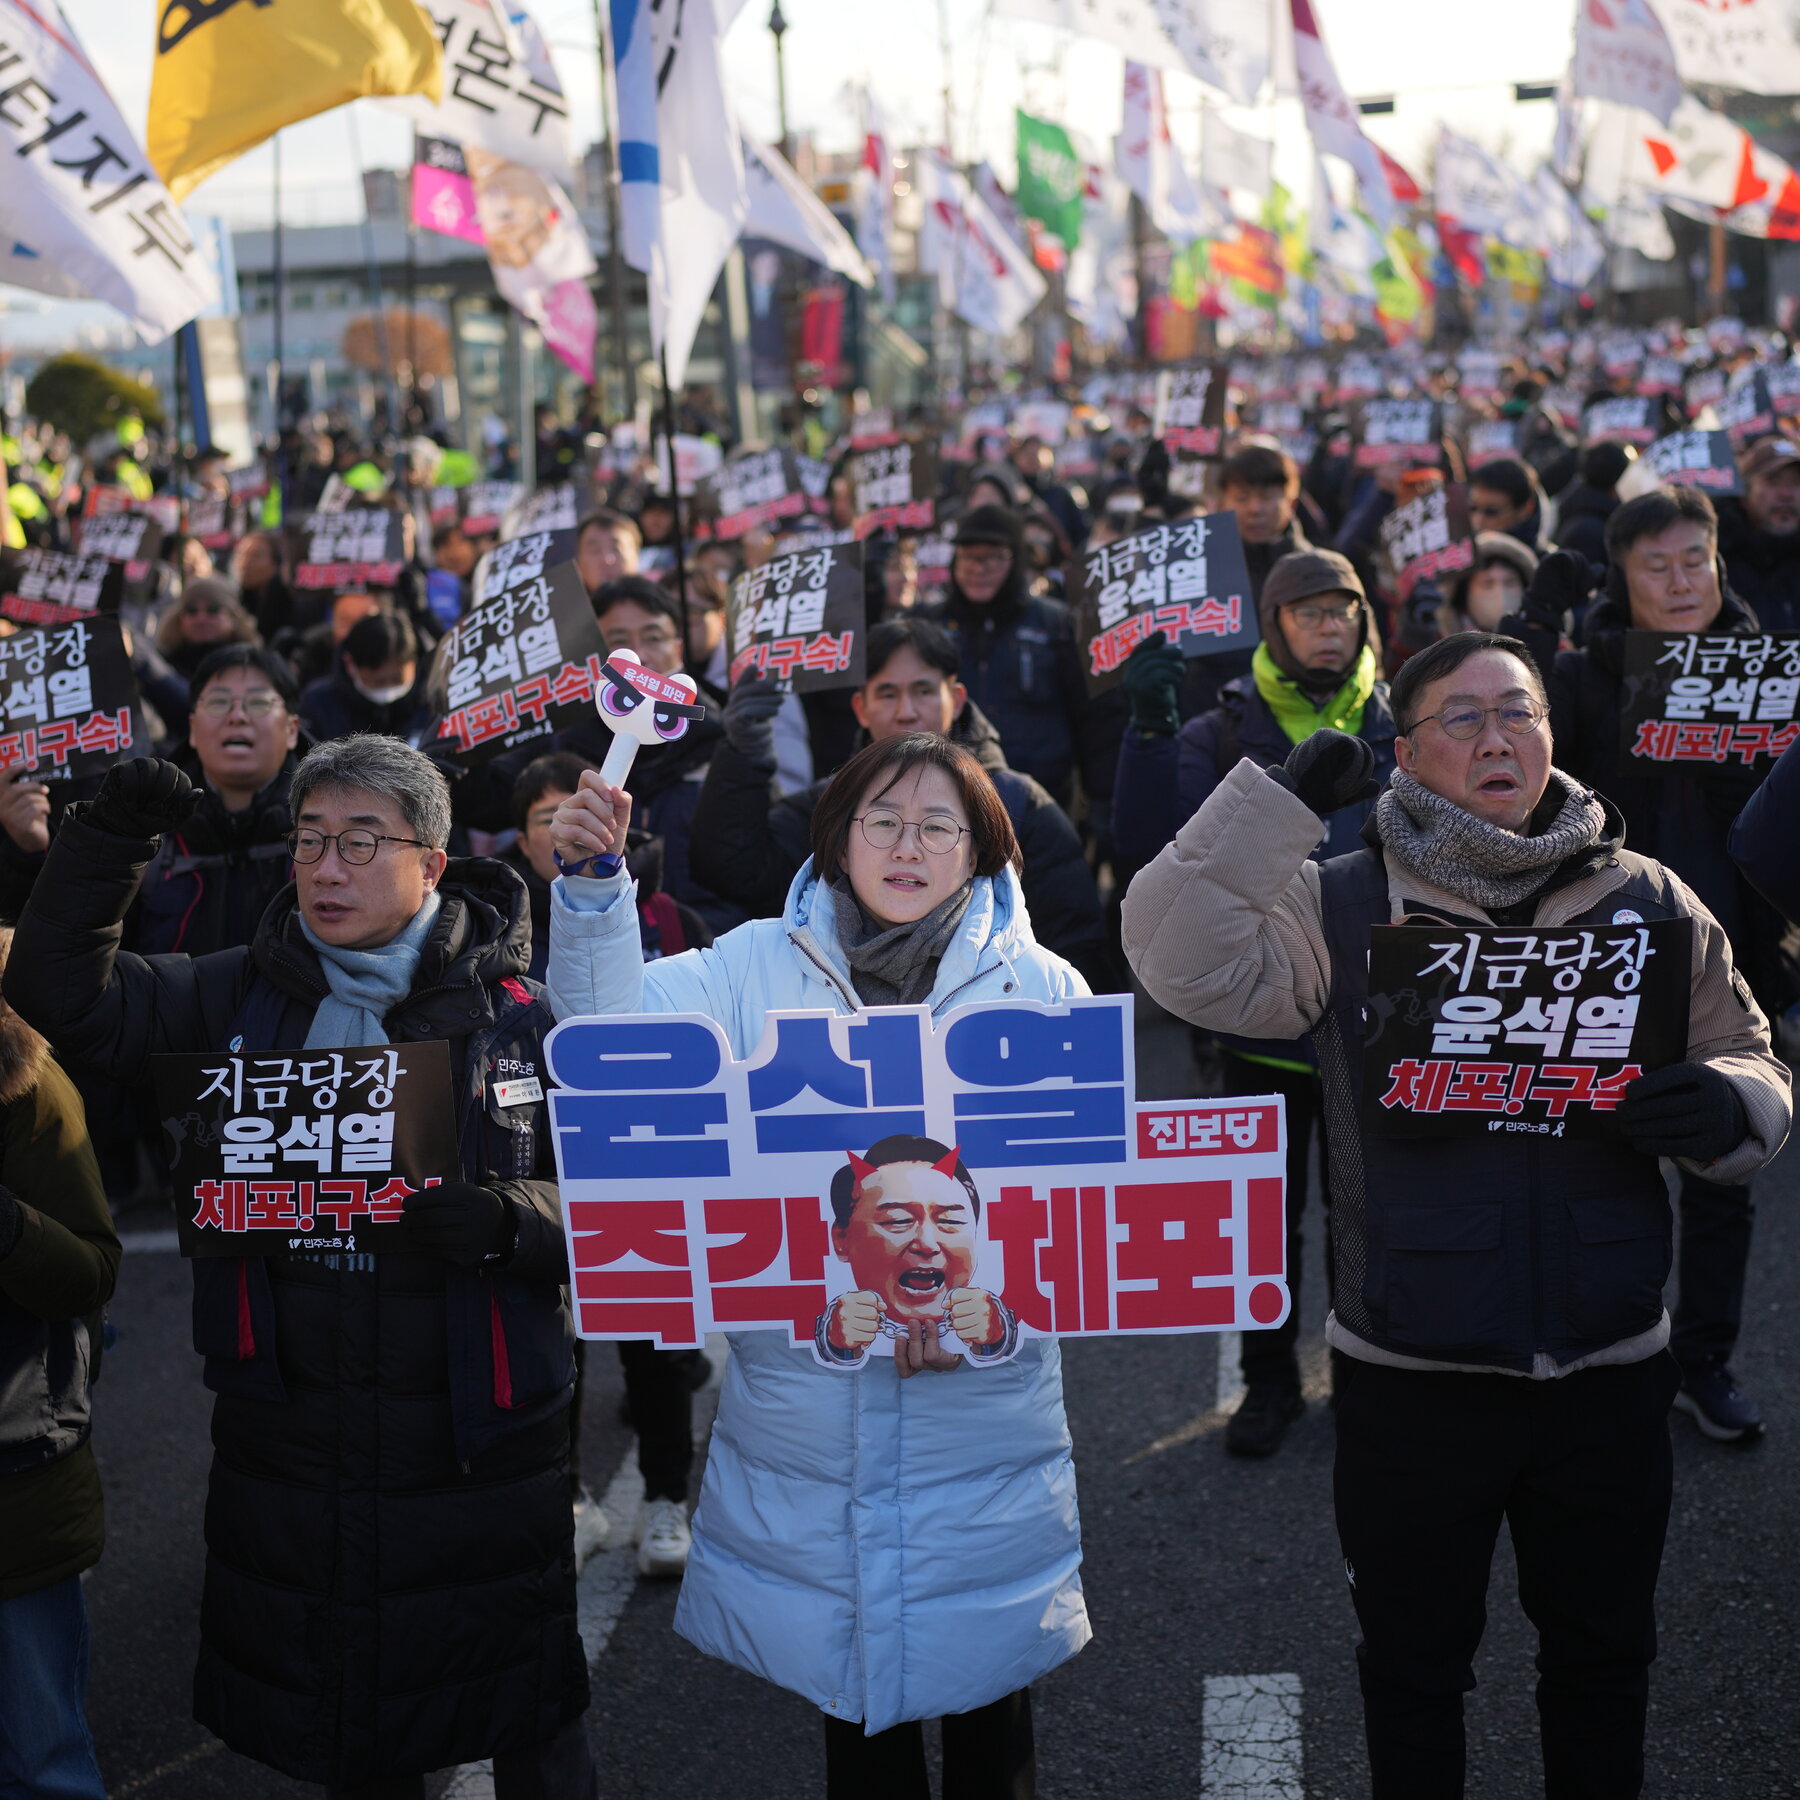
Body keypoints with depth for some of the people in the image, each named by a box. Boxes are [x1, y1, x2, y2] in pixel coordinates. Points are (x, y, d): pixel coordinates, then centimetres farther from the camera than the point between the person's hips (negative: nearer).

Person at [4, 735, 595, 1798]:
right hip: (291, 1434, 3)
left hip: (483, 1444, -3)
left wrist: (506, 1223, -26)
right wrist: (106, 846, -12)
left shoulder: (515, 1013, -5)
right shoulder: (246, 997, 5)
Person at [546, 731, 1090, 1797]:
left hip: (983, 1418, 0)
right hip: (804, 1412, 1)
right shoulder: (762, 968, 2)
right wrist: (594, 885, -23)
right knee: (854, 1710, 15)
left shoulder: (1042, 989, 0)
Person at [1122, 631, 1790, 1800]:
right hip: (1414, 1381, -2)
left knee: (1603, 1658, 19)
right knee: (1414, 1662, 15)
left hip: (1612, 1372, 2)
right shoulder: (1344, 908, -3)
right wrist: (1279, 802, -19)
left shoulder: (1650, 901, 4)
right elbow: (1186, 961, -17)